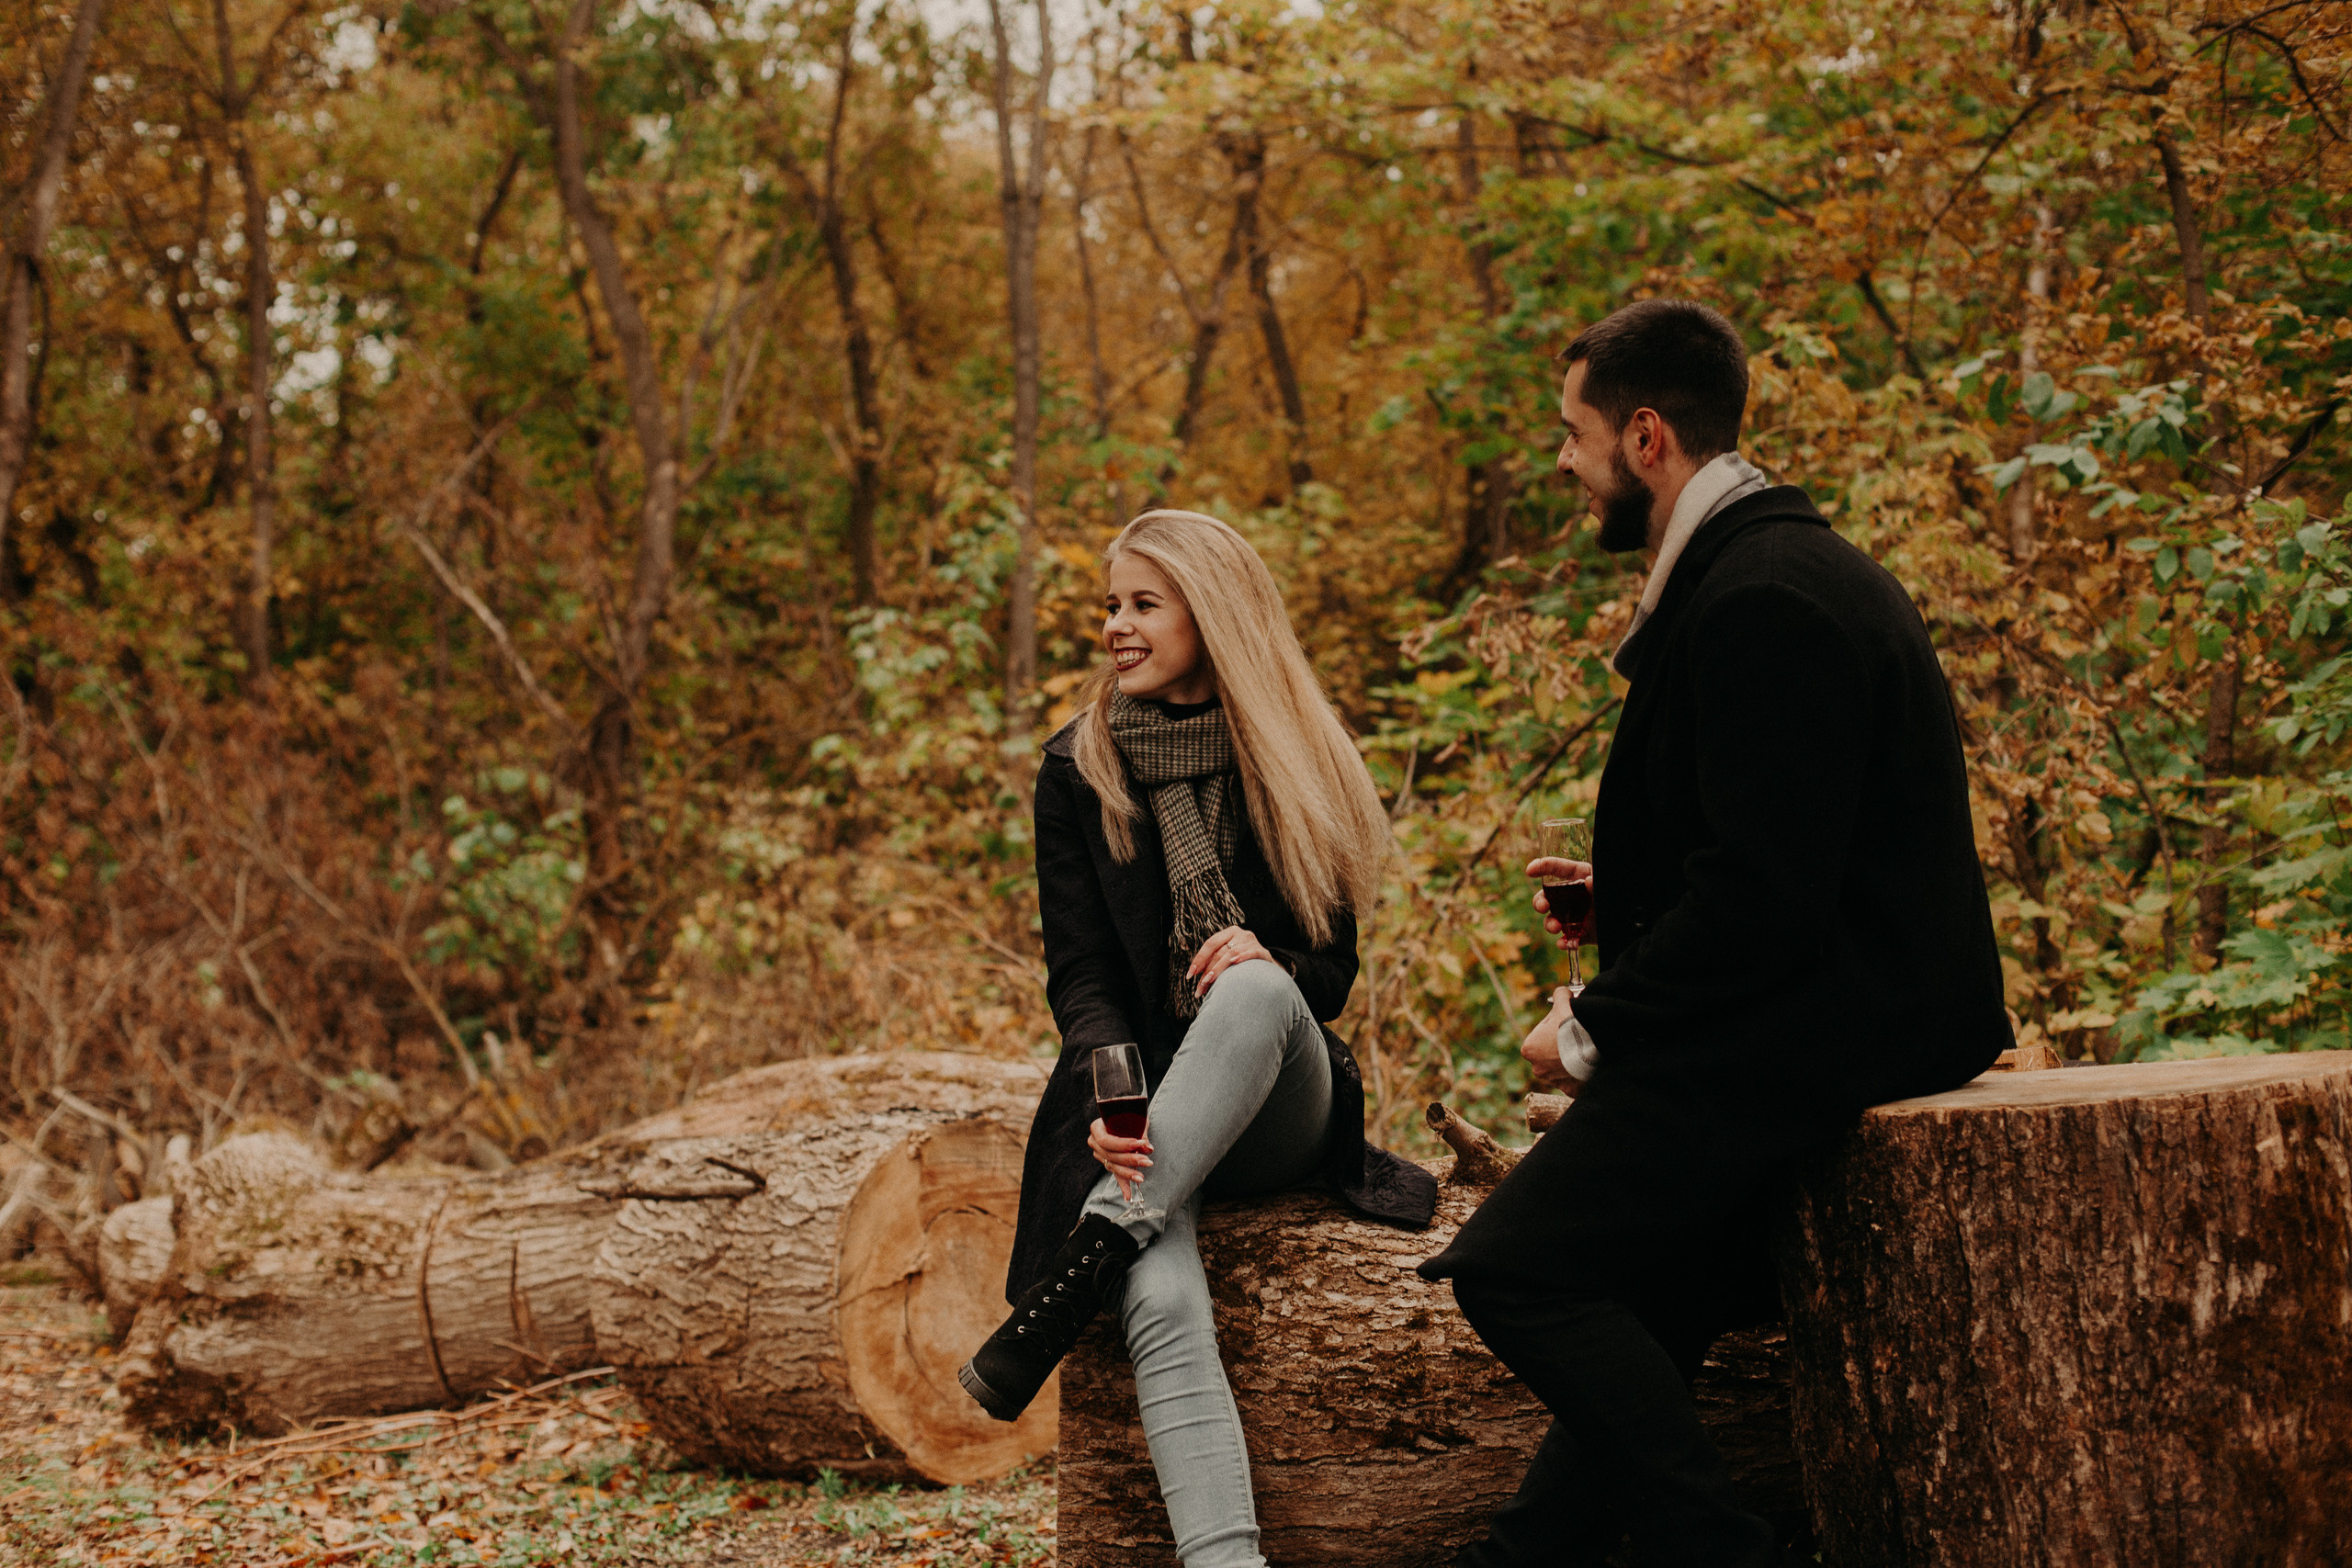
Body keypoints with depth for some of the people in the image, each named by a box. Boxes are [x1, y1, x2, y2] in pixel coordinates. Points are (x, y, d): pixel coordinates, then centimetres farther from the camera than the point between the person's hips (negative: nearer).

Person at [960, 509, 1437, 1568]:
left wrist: (1271, 967, -18)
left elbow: (1334, 973, 7)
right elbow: (1080, 978, -1)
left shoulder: (1301, 767, 7)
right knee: (1164, 1311, -33)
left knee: (1256, 991, -36)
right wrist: (1108, 1104, -22)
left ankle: (1059, 1302, -38)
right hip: (1141, 1111, 0)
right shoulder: (1077, 771, 6)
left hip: (1277, 1115, 0)